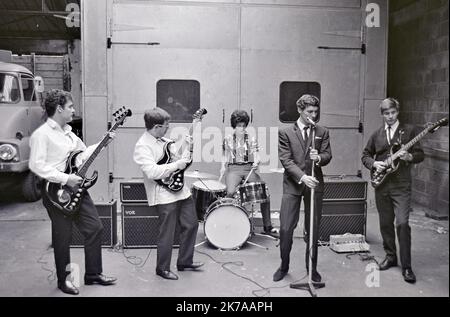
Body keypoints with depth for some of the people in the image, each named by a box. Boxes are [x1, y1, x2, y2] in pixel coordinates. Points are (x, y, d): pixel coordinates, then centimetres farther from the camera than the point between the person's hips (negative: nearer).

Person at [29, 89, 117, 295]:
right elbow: (36, 165, -22)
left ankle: (93, 274, 23)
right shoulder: (42, 134, -13)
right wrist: (65, 179, -23)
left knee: (95, 227, 9)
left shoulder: (67, 132, 13)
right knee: (63, 238, 4)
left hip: (76, 188, 8)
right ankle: (64, 280, 24)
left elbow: (83, 153, 22)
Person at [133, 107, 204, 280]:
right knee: (167, 234, 0)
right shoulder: (143, 146, -15)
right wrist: (176, 165, -21)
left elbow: (180, 160, 20)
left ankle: (185, 261, 30)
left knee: (191, 224, 15)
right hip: (164, 196, -9)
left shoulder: (164, 140, 12)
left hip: (181, 189, 9)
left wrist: (189, 149, 2)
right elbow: (152, 172, -28)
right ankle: (162, 269, 19)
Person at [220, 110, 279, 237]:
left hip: (248, 168, 1)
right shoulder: (227, 140, 9)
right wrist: (223, 169, -5)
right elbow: (225, 158, 12)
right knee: (230, 192, -30)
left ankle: (267, 226, -7)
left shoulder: (251, 140, 9)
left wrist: (256, 162, -21)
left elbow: (256, 156, 1)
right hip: (233, 169, -1)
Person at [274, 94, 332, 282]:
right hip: (292, 184, -2)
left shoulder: (322, 132, 10)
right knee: (286, 228, -2)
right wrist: (302, 177, -20)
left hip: (314, 184, 2)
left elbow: (328, 156, 4)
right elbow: (286, 160, -7)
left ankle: (312, 268, 22)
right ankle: (284, 267, 18)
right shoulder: (285, 133, 2)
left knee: (313, 229, 6)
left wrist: (319, 158, -20)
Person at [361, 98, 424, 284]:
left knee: (402, 223, -12)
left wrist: (409, 157, -19)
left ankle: (406, 266, -4)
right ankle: (390, 257, 27)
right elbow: (365, 155, 15)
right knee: (385, 223, 11)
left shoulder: (409, 131, 2)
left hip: (401, 185, -4)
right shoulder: (376, 135, 11)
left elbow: (420, 155, 2)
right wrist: (374, 164, -5)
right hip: (381, 184, 4)